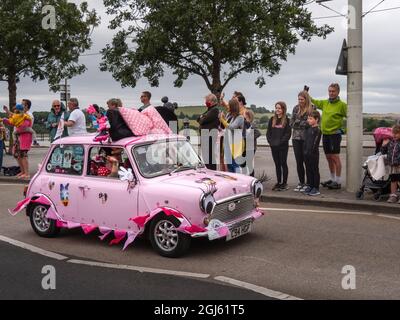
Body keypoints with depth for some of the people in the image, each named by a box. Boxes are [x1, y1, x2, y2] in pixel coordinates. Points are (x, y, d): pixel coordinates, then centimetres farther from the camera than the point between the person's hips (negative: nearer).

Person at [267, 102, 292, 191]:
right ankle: (278, 182, 17)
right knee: (277, 164, 10)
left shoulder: (287, 120, -4)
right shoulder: (272, 119, 10)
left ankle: (284, 183, 7)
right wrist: (270, 141, -3)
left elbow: (288, 133, -9)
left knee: (283, 164, 1)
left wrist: (280, 142, -16)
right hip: (273, 146, 4)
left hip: (283, 146, -4)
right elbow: (268, 132, 10)